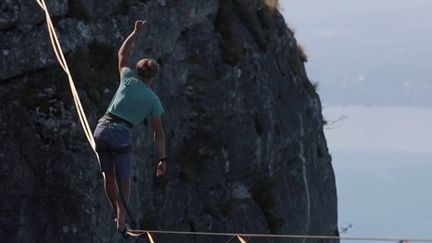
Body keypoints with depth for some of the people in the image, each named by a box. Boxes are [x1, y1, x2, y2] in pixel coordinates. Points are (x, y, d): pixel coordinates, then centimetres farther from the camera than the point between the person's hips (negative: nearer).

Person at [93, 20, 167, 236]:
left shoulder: (128, 79, 11)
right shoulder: (154, 101, 9)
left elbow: (122, 53, 29)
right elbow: (159, 133, 10)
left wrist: (136, 32, 34)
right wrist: (163, 159, 16)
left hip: (102, 128, 2)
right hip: (121, 135, -2)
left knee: (108, 175, 18)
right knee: (124, 181, 9)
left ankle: (117, 216, 22)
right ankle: (121, 222, -4)